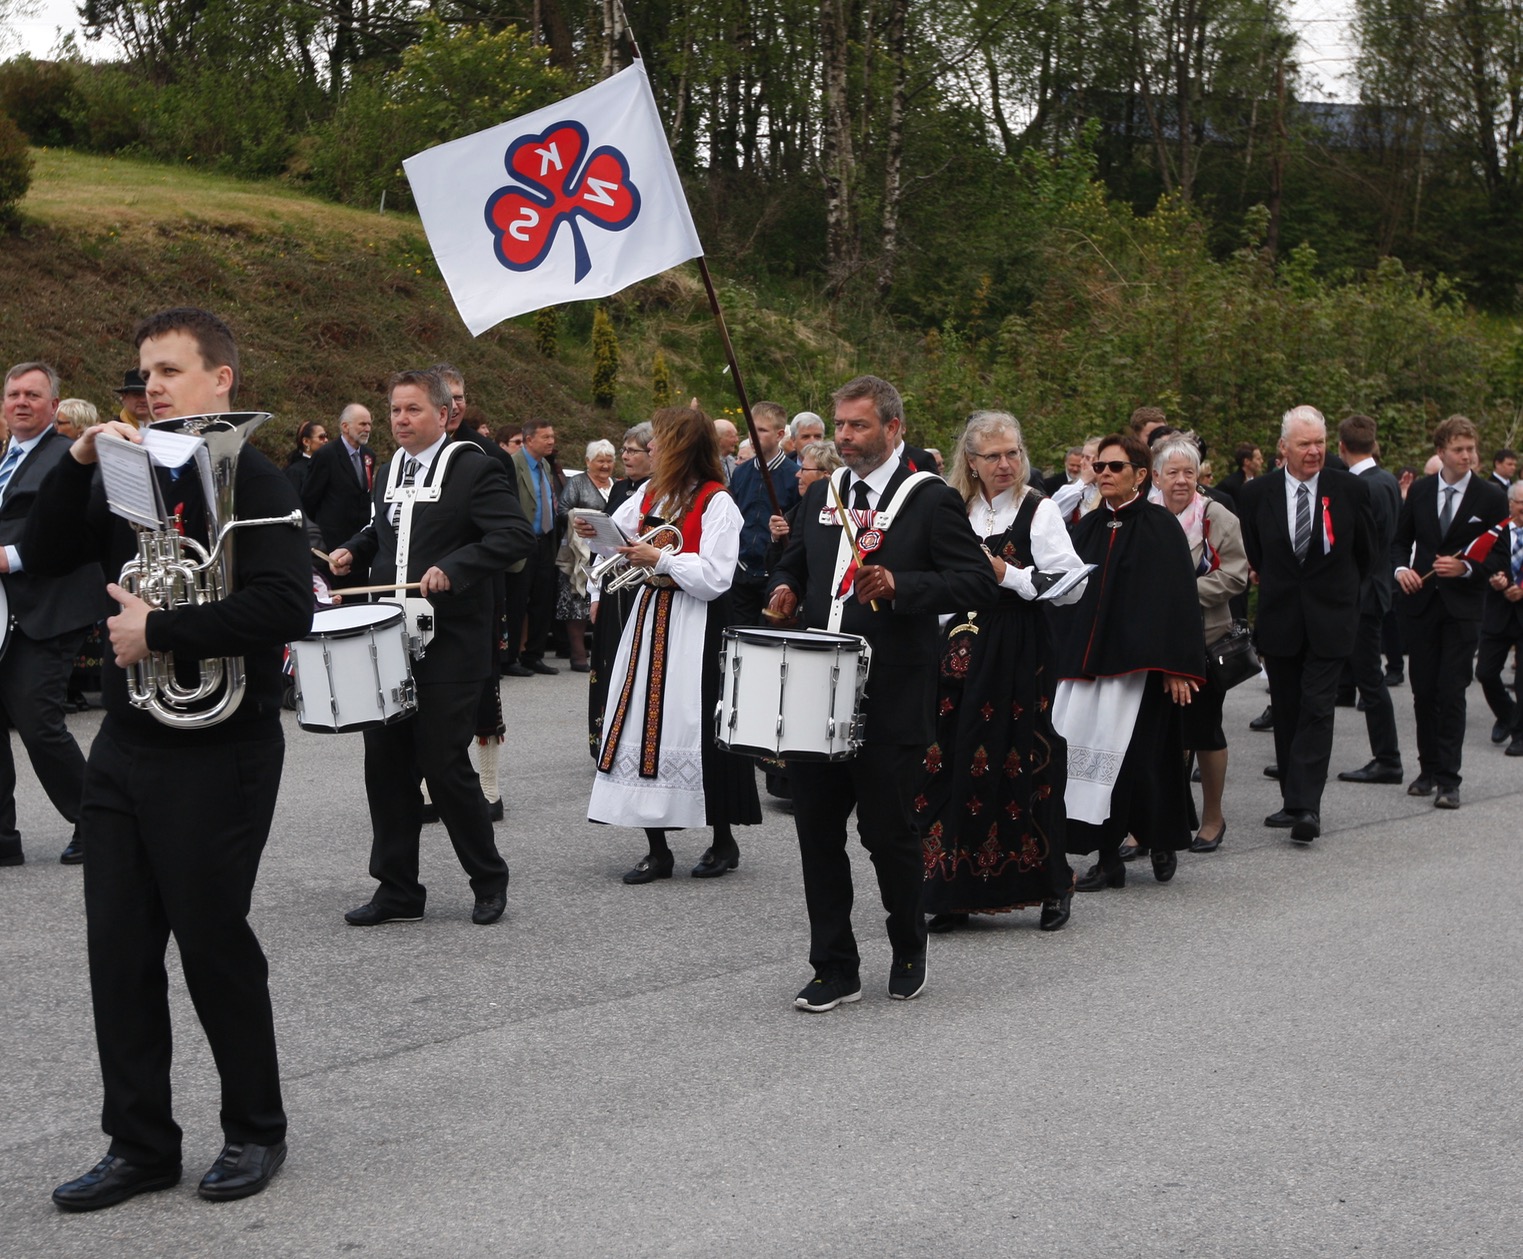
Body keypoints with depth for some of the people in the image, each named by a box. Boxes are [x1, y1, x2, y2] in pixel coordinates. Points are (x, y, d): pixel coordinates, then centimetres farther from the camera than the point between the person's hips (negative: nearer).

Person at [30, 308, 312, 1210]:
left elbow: (285, 608, -23)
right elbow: (45, 556, 9)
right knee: (119, 950, 7)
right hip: (126, 746, 7)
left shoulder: (253, 480, -10)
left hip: (218, 754, -7)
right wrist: (79, 460, -4)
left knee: (214, 943, 2)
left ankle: (257, 1131, 21)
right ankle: (141, 1144, 18)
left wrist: (158, 631, -19)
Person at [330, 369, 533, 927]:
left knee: (444, 766, -5)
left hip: (449, 648, -7)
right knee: (385, 765, 6)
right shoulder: (390, 471, 15)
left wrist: (452, 569, -27)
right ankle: (397, 889, 16)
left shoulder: (475, 470, -8)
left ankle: (489, 881, 14)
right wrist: (353, 550, 12)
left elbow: (516, 535, -17)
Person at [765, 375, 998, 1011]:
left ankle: (908, 949, 27)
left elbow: (980, 582, -10)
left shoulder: (931, 500, -5)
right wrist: (785, 590, 3)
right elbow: (793, 564, 26)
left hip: (889, 702, -5)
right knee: (817, 830, 6)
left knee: (888, 831, 3)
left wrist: (901, 585, -22)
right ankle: (835, 968, 16)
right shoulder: (821, 496, 14)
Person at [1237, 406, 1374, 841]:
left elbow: (1365, 552, 10)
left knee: (1316, 710, -9)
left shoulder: (1349, 490, -3)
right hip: (1279, 620, 2)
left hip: (1329, 620, -2)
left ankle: (1306, 806, -11)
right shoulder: (1256, 493, -2)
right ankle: (1295, 801, 17)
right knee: (1286, 713, 8)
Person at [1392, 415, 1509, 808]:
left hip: (1463, 608, -3)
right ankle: (1428, 770, 21)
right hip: (1421, 602, 3)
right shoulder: (1420, 491, 6)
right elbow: (1401, 539, 14)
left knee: (1452, 694, -8)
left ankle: (1448, 780, -5)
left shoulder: (1491, 498, -3)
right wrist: (1401, 568, -6)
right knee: (1423, 691, 8)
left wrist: (1466, 569, -18)